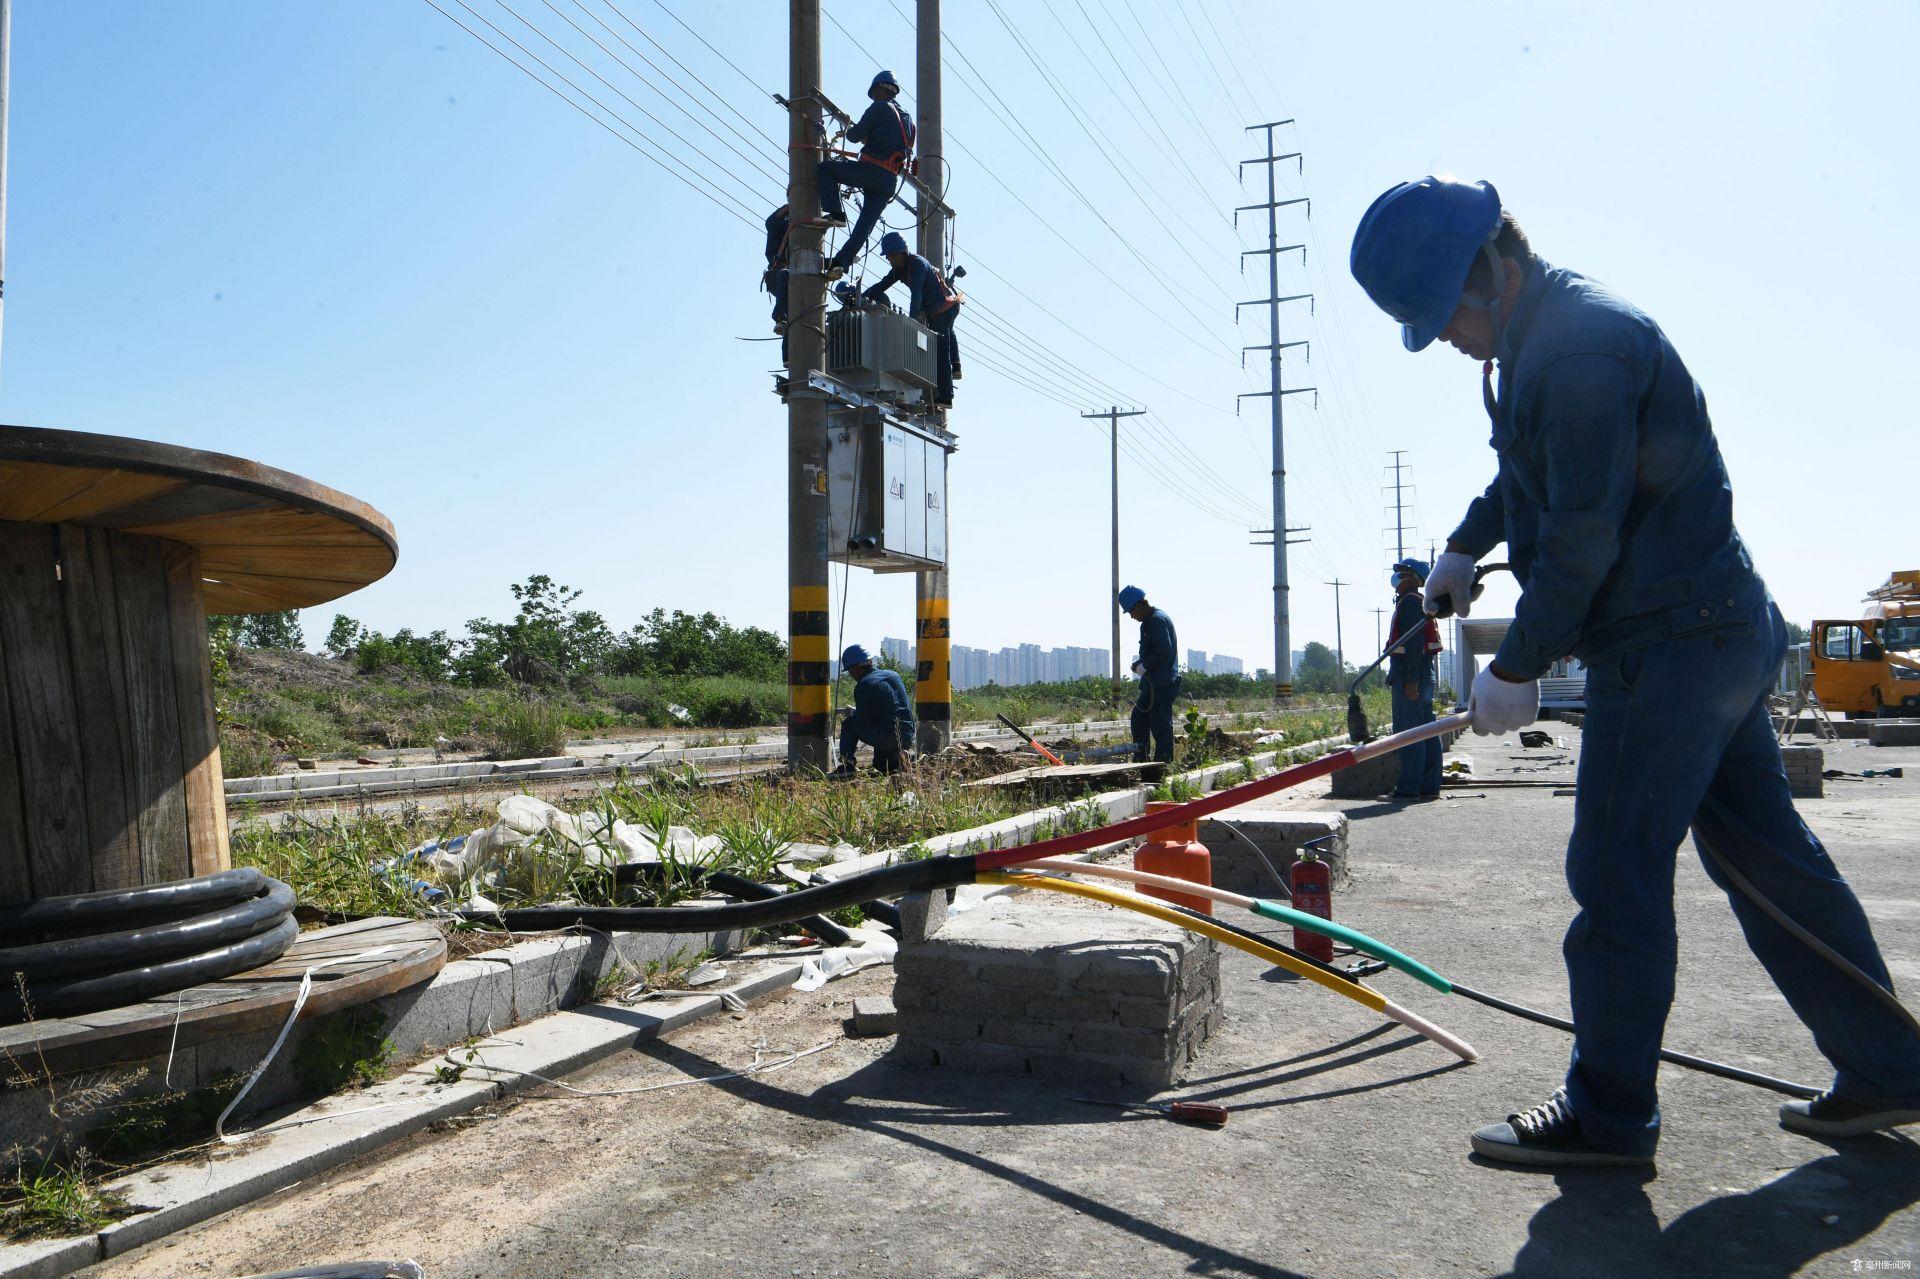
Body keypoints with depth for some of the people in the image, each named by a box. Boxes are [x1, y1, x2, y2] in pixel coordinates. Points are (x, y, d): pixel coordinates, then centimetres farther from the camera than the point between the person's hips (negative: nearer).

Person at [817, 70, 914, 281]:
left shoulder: (879, 108, 1)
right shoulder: (908, 119, 23)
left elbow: (856, 135, -5)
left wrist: (849, 132, 20)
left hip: (870, 170, -7)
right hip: (890, 181, 7)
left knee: (825, 168, 8)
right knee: (865, 224, 5)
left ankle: (835, 214, -5)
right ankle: (841, 262, -2)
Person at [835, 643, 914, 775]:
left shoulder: (863, 686, -6)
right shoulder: (893, 675, 16)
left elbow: (862, 721, -6)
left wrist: (852, 714, 17)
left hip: (887, 737, -7)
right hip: (908, 738, 7)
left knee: (849, 724, 13)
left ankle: (847, 765, 6)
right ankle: (895, 758, 11)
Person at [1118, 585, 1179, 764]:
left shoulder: (1157, 620, -14)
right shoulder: (1149, 622, 18)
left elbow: (1164, 652, -22)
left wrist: (1143, 666, -13)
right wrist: (1139, 662, 9)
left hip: (1162, 683, -11)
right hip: (1153, 682, 11)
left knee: (1160, 724, -6)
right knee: (1139, 717, 14)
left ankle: (1163, 762, -2)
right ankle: (1140, 758, 20)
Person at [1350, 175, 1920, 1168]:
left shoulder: (1580, 347, -20)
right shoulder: (1546, 333, 14)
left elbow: (1583, 535, -21)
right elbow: (1532, 476, 30)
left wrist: (1517, 667, -14)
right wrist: (1466, 546, 23)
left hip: (1667, 645, -11)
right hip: (1726, 632, 11)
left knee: (1617, 870, -4)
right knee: (1764, 851, 15)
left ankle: (1609, 1114, 7)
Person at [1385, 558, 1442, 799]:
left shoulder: (1410, 602, -10)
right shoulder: (1418, 602, 22)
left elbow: (1415, 642, -19)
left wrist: (1411, 680, -24)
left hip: (1409, 676, -10)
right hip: (1423, 676, 10)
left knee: (1408, 732, -10)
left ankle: (1409, 788, -11)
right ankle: (1429, 786, 12)